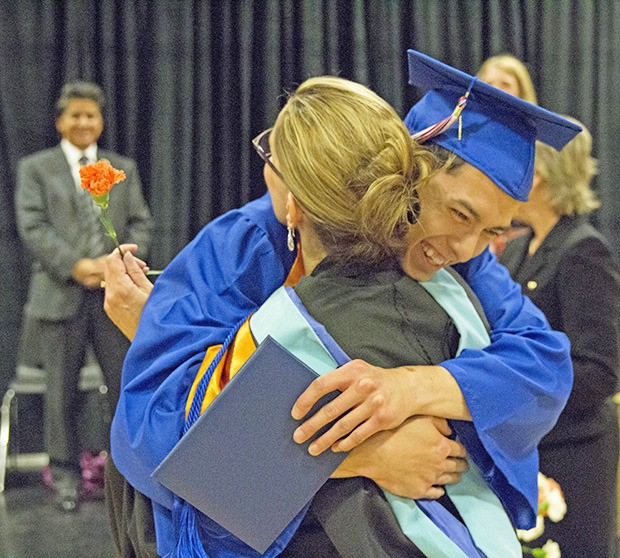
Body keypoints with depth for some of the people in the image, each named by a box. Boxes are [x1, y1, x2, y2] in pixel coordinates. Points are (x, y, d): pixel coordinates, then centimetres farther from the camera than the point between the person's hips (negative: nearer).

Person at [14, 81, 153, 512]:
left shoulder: (124, 168, 16)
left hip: (115, 291, 2)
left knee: (127, 383, 1)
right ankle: (66, 473, 14)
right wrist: (75, 266, -15)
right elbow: (33, 227, -3)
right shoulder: (35, 168, 7)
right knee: (63, 390, 4)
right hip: (62, 293, -2)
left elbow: (140, 223, 10)